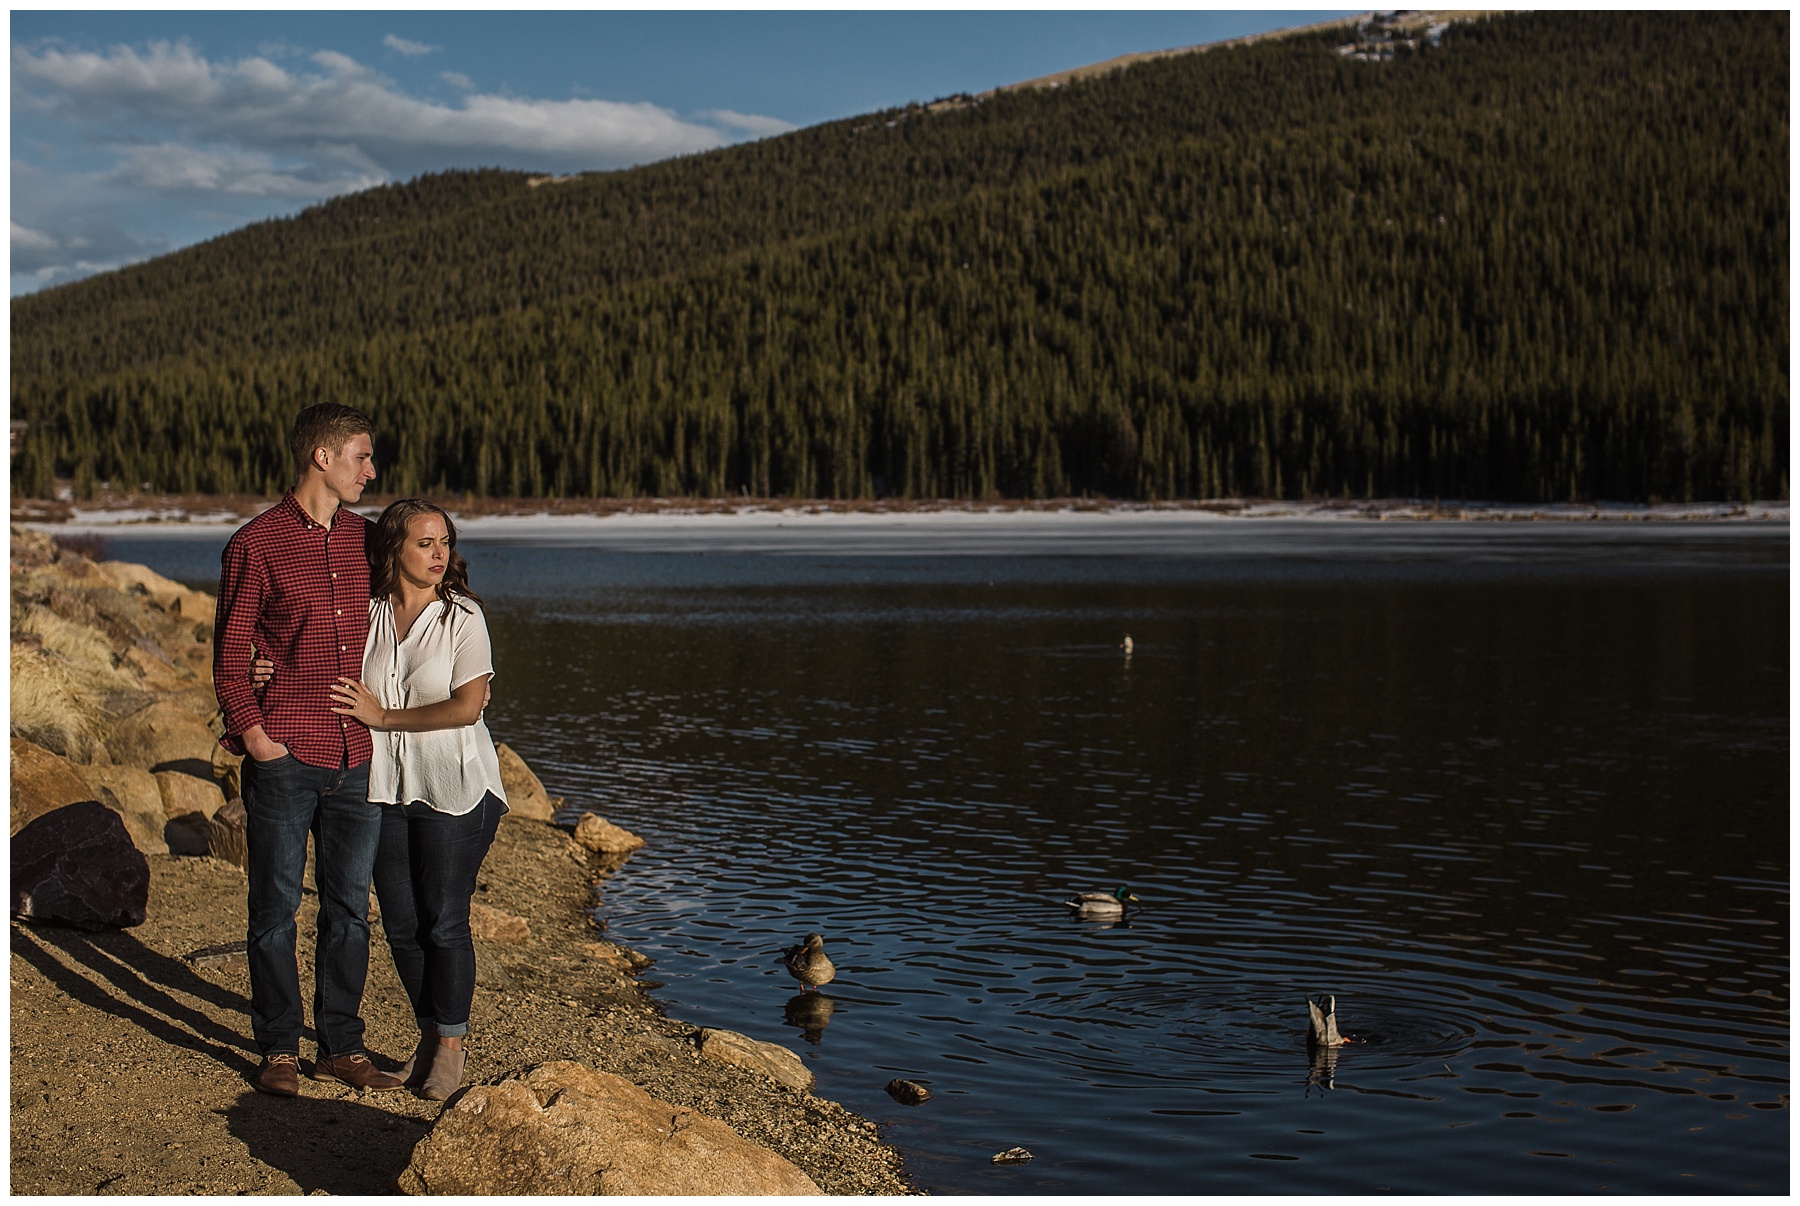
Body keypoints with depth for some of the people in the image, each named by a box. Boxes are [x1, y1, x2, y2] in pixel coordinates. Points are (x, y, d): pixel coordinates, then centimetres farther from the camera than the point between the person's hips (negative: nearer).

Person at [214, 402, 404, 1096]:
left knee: (349, 907, 9)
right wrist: (253, 734, -11)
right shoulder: (256, 545, -3)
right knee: (276, 907, 3)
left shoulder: (366, 539, 11)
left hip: (357, 759, 5)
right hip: (284, 759, -5)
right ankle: (278, 1050, 14)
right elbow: (229, 653, -2)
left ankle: (341, 1047, 19)